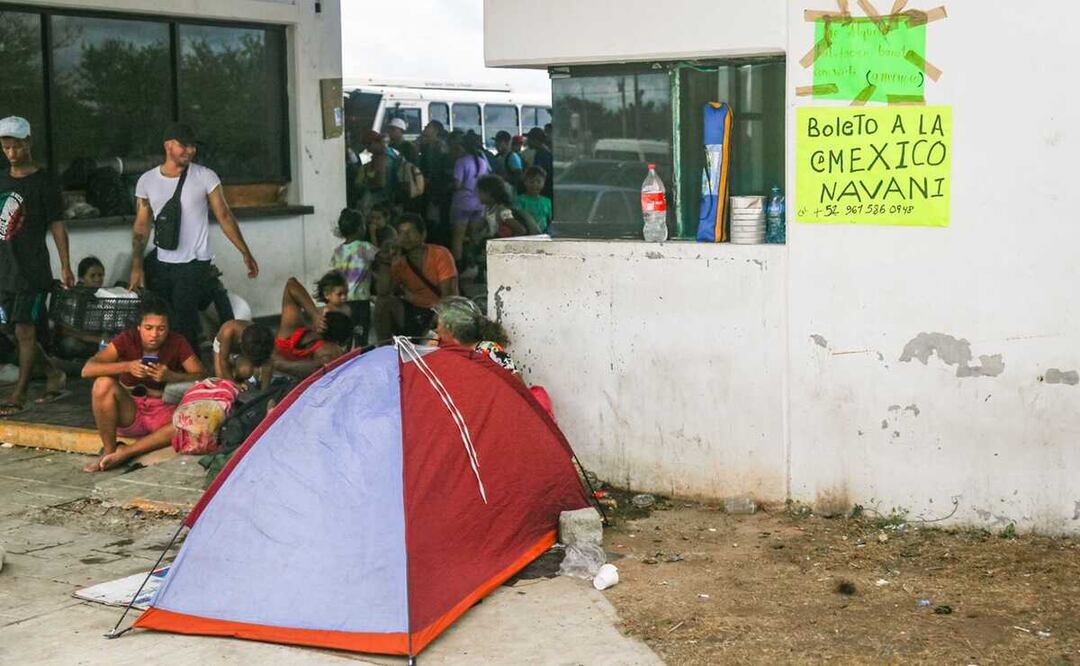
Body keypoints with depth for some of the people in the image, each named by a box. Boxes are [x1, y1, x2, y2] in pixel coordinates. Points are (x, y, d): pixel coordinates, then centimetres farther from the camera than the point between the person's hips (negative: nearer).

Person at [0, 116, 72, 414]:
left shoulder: (43, 182, -5)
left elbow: (57, 226, -5)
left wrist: (65, 267, -9)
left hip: (32, 269, -7)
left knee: (25, 329, -7)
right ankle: (54, 374, 27)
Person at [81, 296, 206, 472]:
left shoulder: (177, 343, -8)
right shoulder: (127, 339, -10)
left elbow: (202, 377, -13)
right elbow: (87, 370, -20)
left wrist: (171, 376, -30)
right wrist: (126, 366, -34)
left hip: (163, 411, 0)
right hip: (128, 413, 0)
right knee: (103, 383, -28)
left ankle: (125, 452, -25)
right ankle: (108, 451, -15)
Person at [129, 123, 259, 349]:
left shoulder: (205, 177, -4)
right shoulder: (147, 181, 4)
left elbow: (224, 216, 1)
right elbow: (141, 225, 8)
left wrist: (245, 253, -1)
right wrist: (136, 267, 0)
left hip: (195, 265, -4)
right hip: (163, 265, 4)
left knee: (183, 326, -11)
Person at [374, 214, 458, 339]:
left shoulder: (440, 255, -12)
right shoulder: (399, 262, 1)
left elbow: (447, 296, -17)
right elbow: (382, 292, -11)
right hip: (415, 311, 5)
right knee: (383, 302, -15)